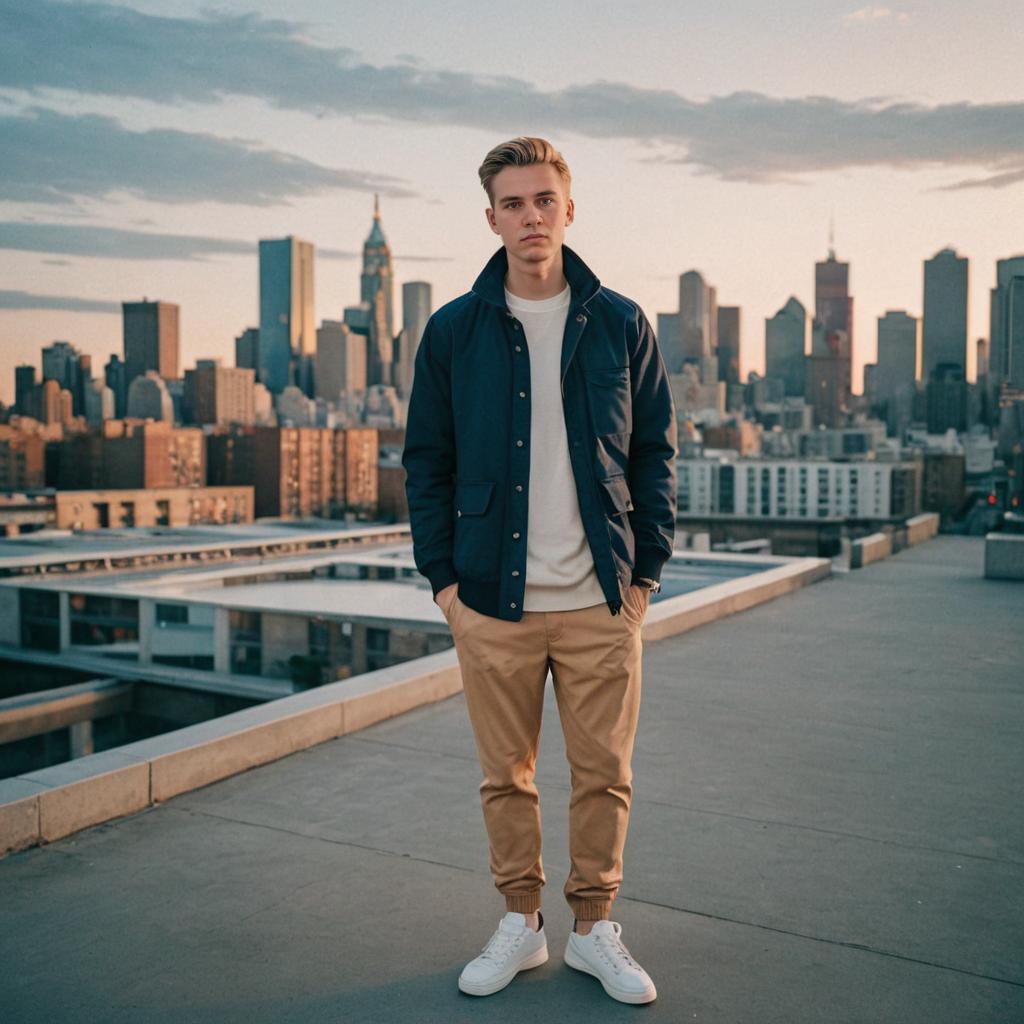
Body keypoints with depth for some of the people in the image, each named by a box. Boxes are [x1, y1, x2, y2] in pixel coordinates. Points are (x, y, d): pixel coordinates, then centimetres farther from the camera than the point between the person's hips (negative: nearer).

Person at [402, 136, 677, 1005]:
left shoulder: (622, 324, 4)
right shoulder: (453, 331, 4)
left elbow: (656, 452, 7)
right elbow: (426, 461, 7)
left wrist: (647, 568, 1)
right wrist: (441, 573, 0)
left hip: (603, 600, 0)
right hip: (491, 600, 0)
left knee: (605, 774, 8)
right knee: (506, 775, 10)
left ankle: (595, 926, 28)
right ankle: (521, 923, 30)